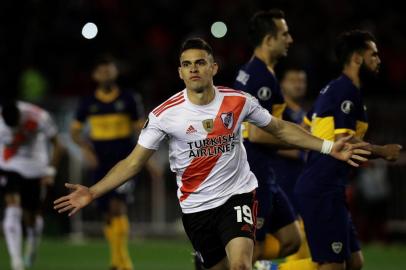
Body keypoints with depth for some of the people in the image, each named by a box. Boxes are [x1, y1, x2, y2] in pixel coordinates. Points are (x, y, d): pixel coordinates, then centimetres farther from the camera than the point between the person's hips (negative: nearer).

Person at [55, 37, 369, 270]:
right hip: (196, 205, 1)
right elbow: (134, 162, -5)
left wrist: (328, 147, 1)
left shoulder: (239, 101, -6)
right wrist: (93, 192, -16)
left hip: (238, 194, -1)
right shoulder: (165, 114, -10)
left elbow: (282, 129, 9)